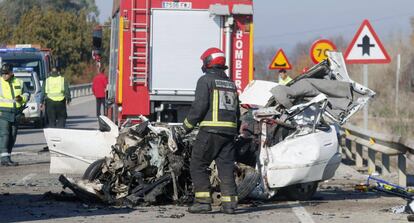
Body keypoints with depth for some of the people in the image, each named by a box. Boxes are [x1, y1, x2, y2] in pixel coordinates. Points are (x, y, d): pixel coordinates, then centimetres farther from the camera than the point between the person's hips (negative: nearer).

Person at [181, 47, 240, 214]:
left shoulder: (206, 80, -4)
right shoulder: (231, 83, 18)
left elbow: (200, 106, -13)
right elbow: (237, 111, 19)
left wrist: (188, 124, -3)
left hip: (211, 130, -6)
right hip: (229, 131, 6)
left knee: (198, 165, 0)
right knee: (226, 167, 8)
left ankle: (203, 201, -7)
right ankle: (229, 202, 2)